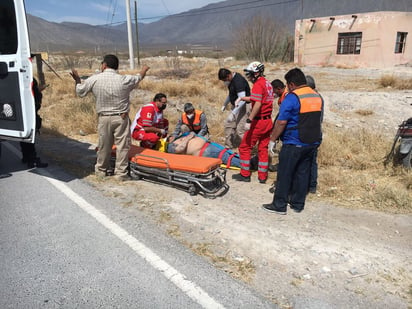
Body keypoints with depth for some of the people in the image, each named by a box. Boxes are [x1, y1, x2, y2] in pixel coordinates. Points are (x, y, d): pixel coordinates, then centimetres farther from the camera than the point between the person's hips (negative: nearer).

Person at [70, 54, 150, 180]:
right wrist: (144, 70, 35)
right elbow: (138, 78, 14)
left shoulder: (94, 79, -5)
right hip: (121, 118, -2)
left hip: (103, 118, 2)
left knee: (104, 145, 16)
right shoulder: (125, 80, -7)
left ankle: (101, 170, 32)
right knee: (122, 145, 6)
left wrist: (77, 80, 27)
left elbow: (80, 92, 8)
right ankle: (121, 173, 11)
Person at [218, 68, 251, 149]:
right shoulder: (231, 80, 6)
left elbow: (242, 99, -31)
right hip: (235, 106, 10)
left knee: (239, 129, -12)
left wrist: (233, 113, -32)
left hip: (243, 107, -10)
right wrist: (225, 104, 24)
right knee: (228, 124, 14)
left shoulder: (238, 81, -25)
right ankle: (228, 146, 26)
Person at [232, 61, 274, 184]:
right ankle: (262, 176, 18)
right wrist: (242, 98, 23)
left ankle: (245, 174, 12)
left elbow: (258, 104, -25)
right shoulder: (267, 83, 13)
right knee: (263, 149, 14)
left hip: (258, 121, -8)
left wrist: (249, 119, -26)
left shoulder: (258, 84, -14)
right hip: (268, 121, 8)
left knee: (245, 147, 5)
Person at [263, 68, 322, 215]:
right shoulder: (317, 96, 9)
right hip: (312, 143, 8)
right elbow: (315, 120, 16)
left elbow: (281, 122, -17)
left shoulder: (292, 98, -15)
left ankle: (279, 205, 9)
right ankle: (298, 204, 23)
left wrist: (272, 140, -9)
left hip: (293, 144, -7)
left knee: (284, 174, 2)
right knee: (302, 173, 14)